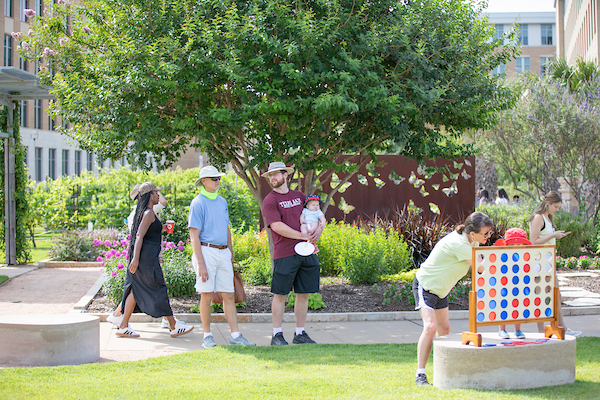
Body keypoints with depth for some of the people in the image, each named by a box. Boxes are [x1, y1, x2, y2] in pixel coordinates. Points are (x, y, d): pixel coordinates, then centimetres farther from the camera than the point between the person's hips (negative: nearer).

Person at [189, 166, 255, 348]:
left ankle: (235, 335, 4)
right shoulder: (198, 203, -6)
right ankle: (207, 336, 6)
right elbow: (194, 235, -10)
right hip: (206, 251, -6)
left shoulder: (222, 202, 16)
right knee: (207, 295, -2)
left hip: (223, 252, 6)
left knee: (228, 295, 3)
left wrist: (231, 254, 19)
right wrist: (200, 263, -16)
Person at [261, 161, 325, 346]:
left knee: (304, 294, 7)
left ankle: (300, 334, 16)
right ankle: (277, 335, 7)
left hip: (307, 252, 5)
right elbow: (277, 226, -13)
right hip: (285, 254, -5)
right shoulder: (270, 200, -1)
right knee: (280, 294, -1)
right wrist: (302, 236, -15)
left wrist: (319, 227, 0)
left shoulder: (299, 196, 17)